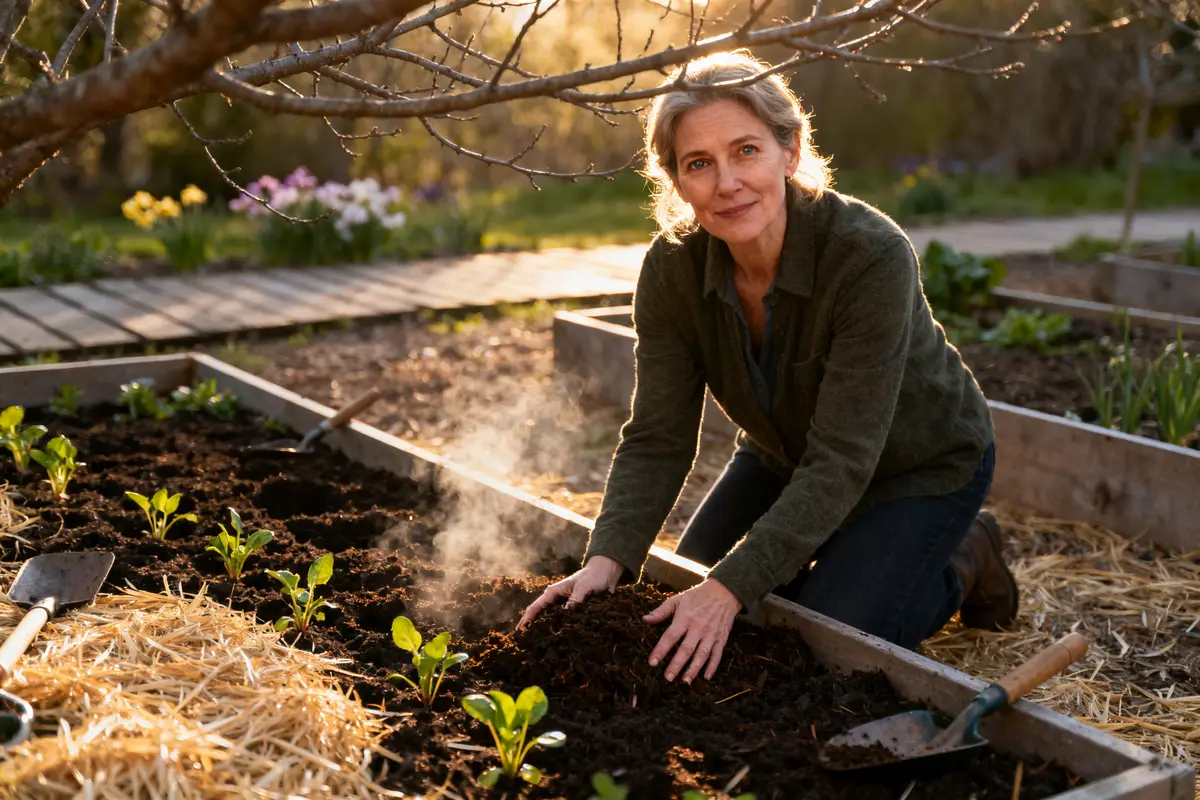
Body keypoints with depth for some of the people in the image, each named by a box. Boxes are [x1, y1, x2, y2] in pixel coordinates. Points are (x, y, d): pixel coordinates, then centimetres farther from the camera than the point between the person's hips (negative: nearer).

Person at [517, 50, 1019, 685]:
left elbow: (842, 460, -36)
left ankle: (962, 564, 12)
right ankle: (846, 553, 26)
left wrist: (733, 585, -42)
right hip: (786, 457, 5)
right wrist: (607, 558, -35)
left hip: (917, 464, -5)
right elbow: (657, 437, -19)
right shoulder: (672, 266, -21)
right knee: (689, 616, 6)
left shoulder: (871, 256, -36)